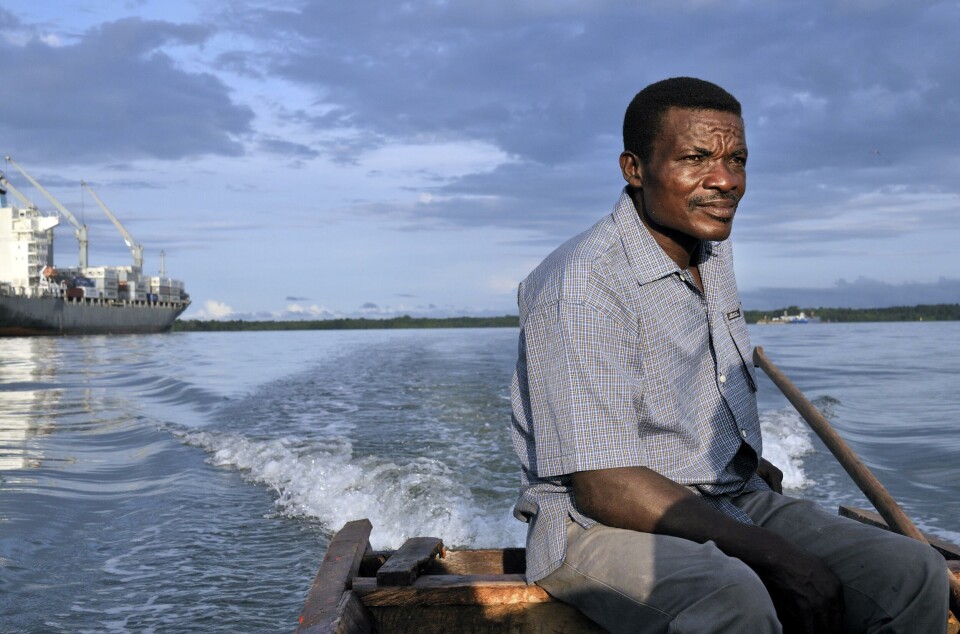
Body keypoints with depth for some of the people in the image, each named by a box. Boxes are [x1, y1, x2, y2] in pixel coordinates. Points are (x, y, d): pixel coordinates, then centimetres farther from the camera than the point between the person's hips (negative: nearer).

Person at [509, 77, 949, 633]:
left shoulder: (712, 245, 9)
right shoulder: (583, 287, -21)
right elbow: (605, 487, -24)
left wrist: (749, 462, 18)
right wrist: (777, 557, -22)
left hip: (732, 498, 8)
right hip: (608, 521, -8)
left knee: (914, 575, -12)